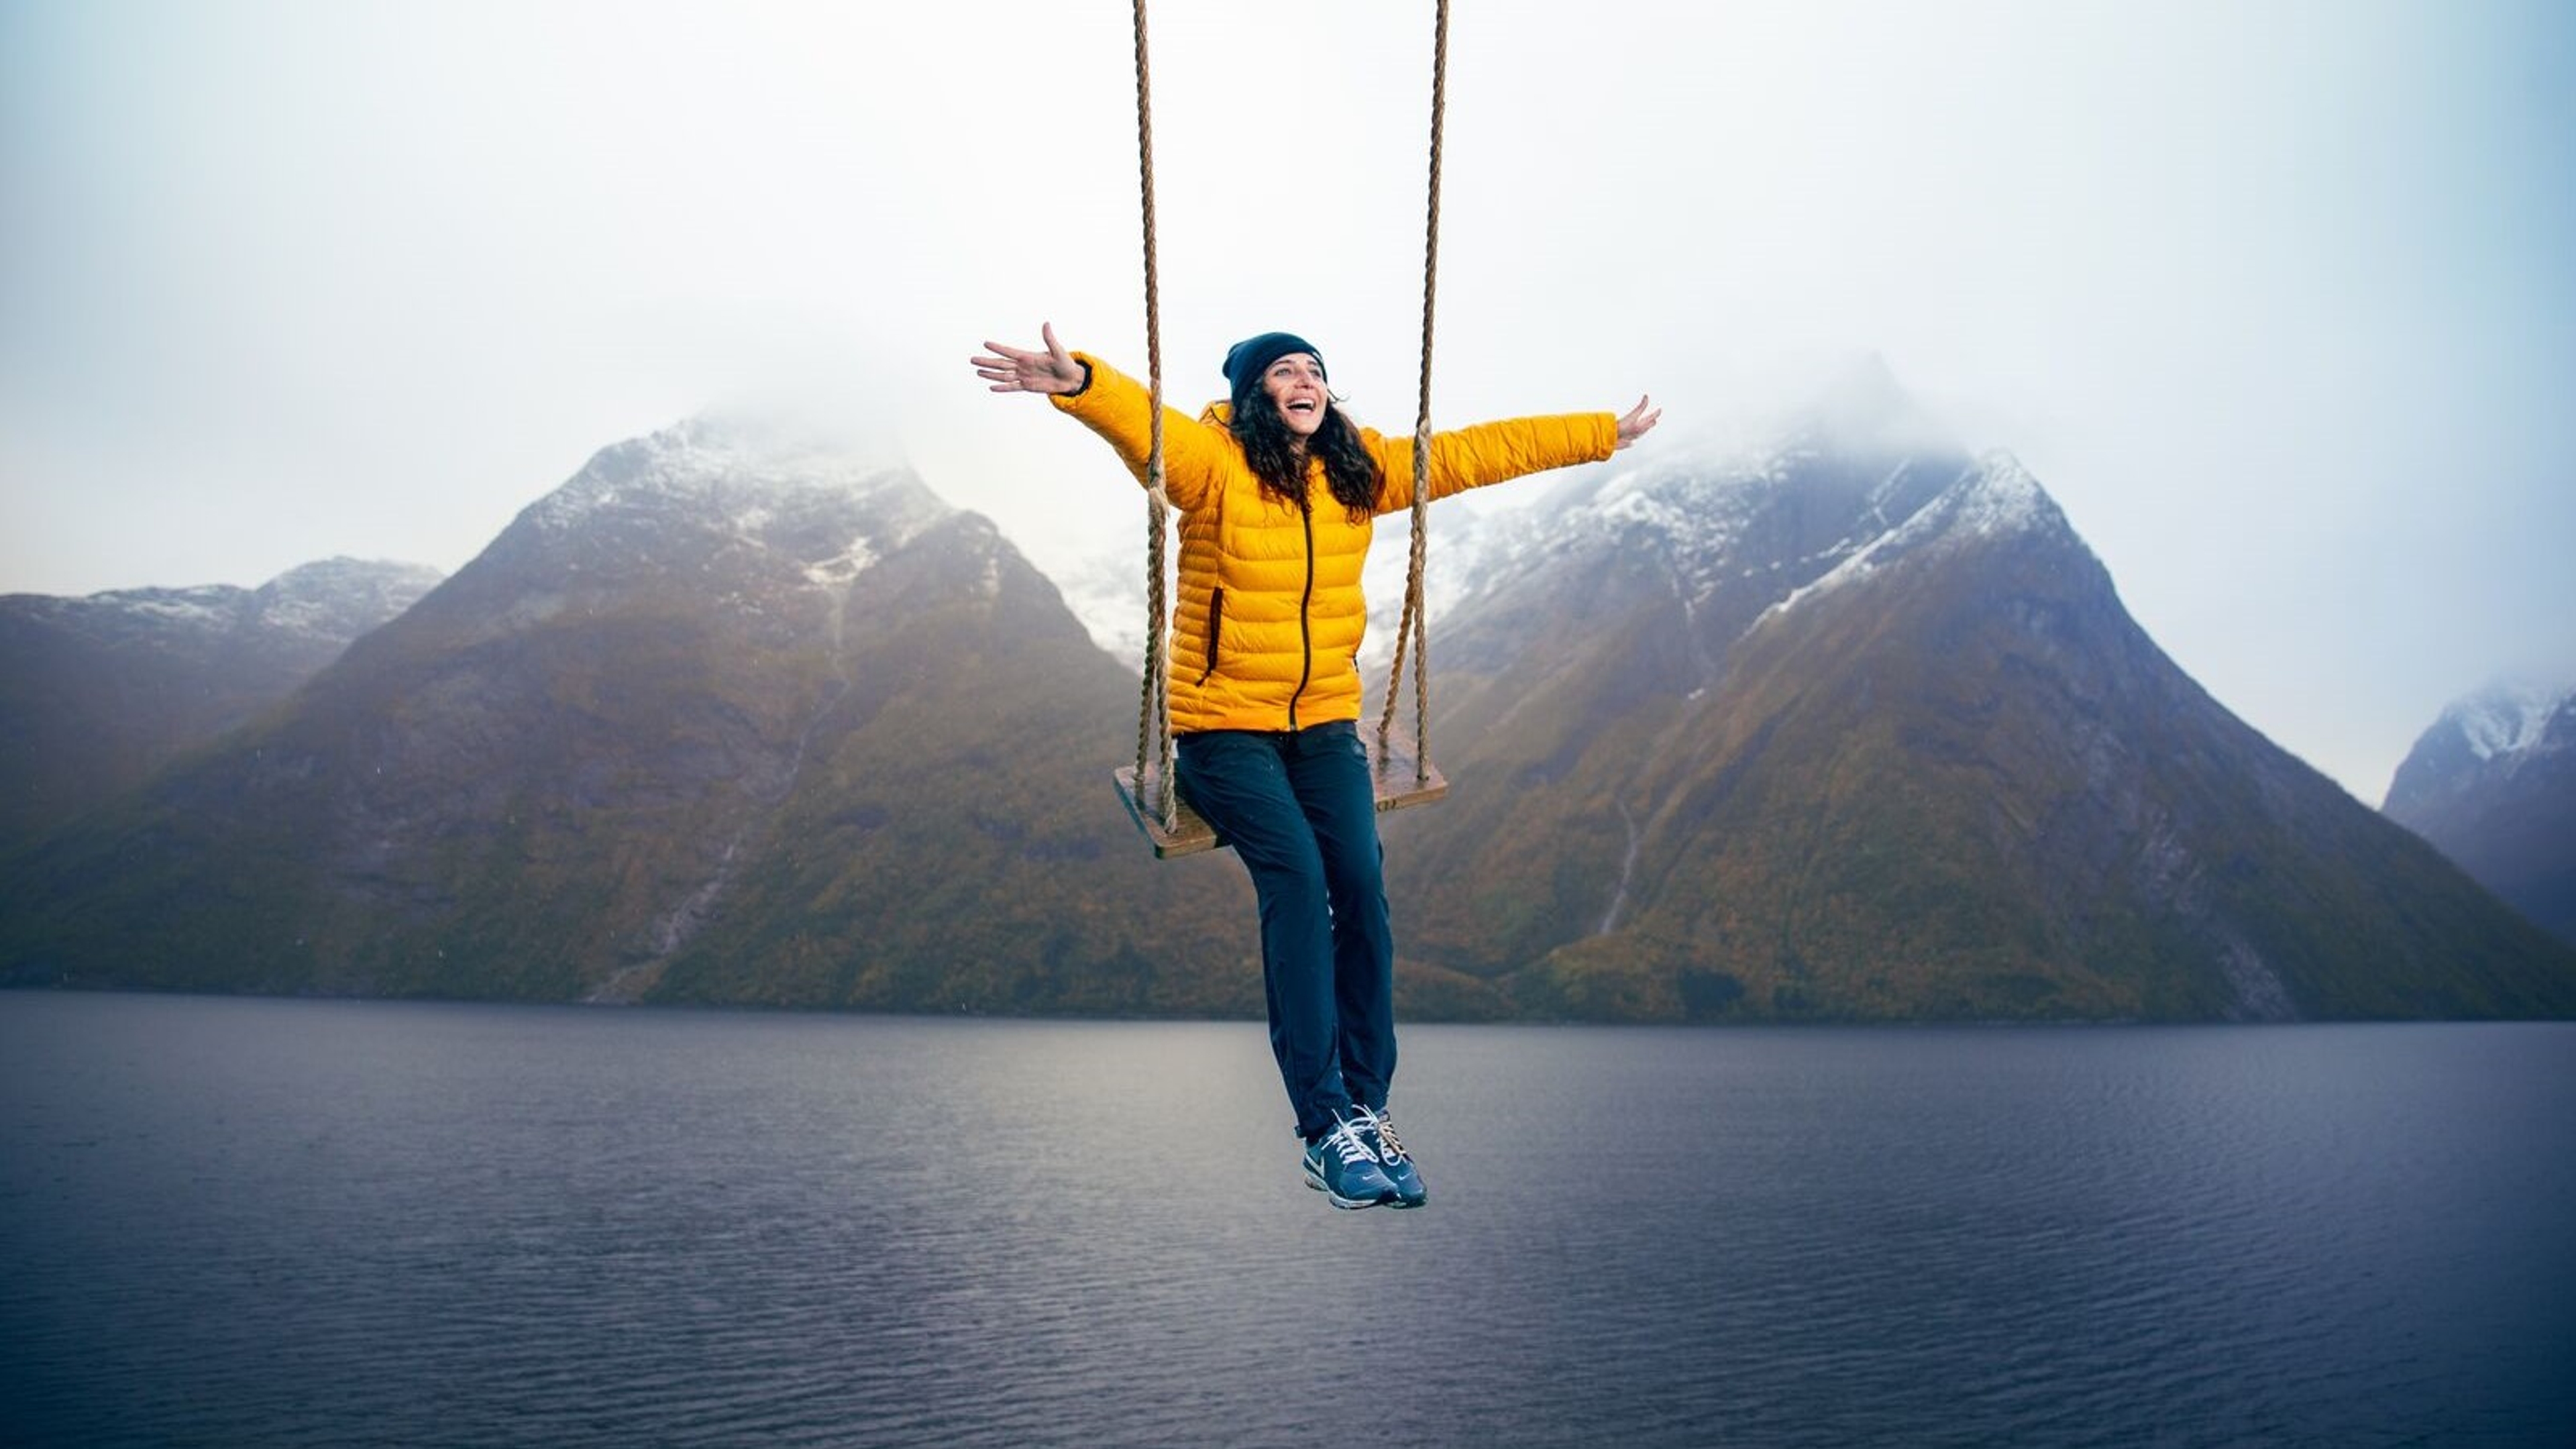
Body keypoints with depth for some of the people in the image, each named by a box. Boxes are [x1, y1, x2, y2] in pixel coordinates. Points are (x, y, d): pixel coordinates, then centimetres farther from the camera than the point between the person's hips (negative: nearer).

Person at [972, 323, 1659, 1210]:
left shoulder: (1361, 471, 4)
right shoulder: (1213, 463, -10)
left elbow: (1477, 453, 10)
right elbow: (1138, 418, -30)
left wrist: (1606, 434, 16)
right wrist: (1078, 382, -52)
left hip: (1324, 722, 4)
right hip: (1224, 727, -4)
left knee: (1361, 885, -14)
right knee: (1296, 877, -21)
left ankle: (1368, 1109, -3)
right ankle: (1324, 1127, -16)